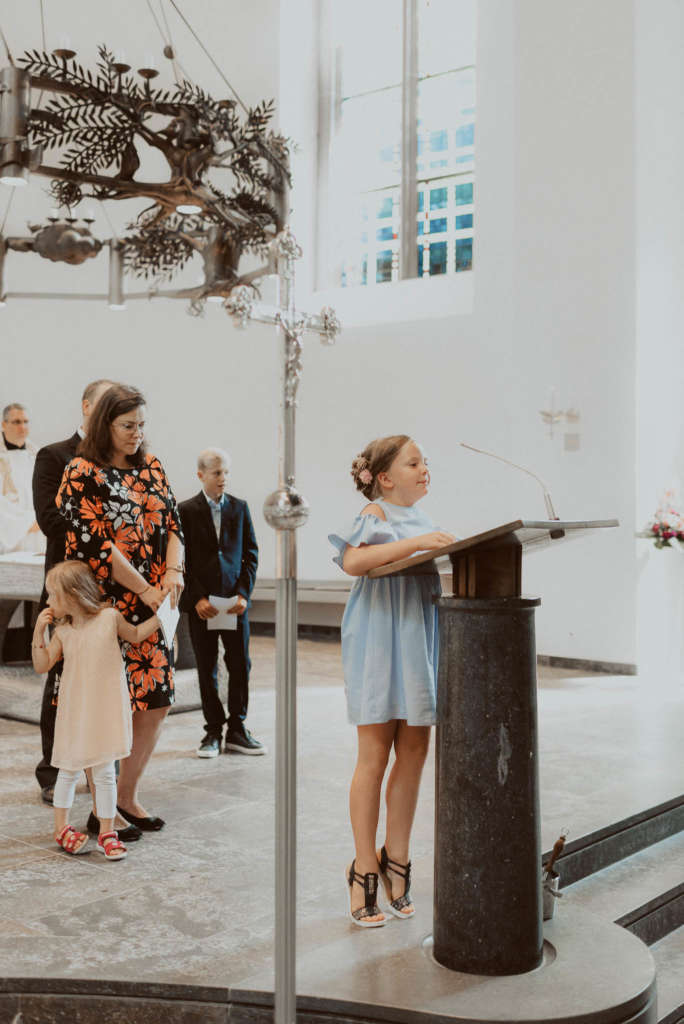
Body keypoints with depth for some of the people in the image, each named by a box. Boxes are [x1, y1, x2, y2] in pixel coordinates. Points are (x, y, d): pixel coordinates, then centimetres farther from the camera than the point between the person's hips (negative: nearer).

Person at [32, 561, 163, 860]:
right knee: (69, 770, 11)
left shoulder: (109, 617, -7)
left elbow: (135, 635, 11)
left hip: (105, 711, -2)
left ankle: (107, 833, 16)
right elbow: (42, 665, -1)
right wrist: (39, 631, -10)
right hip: (74, 712, 2)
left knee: (105, 773, 3)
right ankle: (61, 827, 29)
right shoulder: (62, 632, -1)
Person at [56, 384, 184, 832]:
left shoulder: (152, 466, 12)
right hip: (104, 606, -6)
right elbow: (95, 543, -13)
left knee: (157, 702, 6)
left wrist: (174, 571, -12)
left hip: (152, 608, 6)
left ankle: (127, 796, 23)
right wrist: (146, 590, -13)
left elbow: (173, 521, 7)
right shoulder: (82, 473, -7)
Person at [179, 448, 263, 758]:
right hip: (201, 603, -2)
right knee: (207, 669, 5)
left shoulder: (239, 507, 7)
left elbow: (251, 553, 7)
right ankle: (213, 731, 15)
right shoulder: (186, 510, 0)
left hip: (235, 600, 2)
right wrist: (197, 598, -10)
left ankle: (237, 730, 14)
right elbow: (182, 560, -1)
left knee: (240, 665, 3)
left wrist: (243, 593, -4)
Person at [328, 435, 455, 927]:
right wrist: (416, 543, -31)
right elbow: (353, 559, -26)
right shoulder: (375, 516, -6)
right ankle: (364, 870, 10)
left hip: (420, 642, 7)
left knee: (414, 751, 8)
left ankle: (396, 857, 22)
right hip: (381, 642, -7)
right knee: (375, 757, -2)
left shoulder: (421, 519, 17)